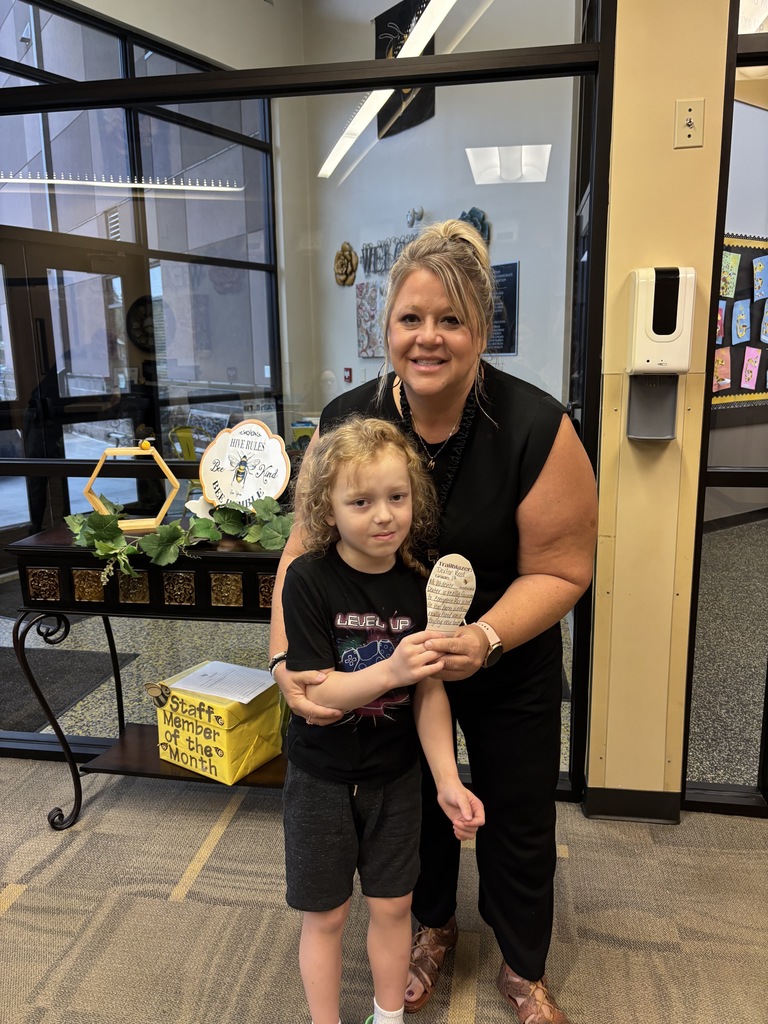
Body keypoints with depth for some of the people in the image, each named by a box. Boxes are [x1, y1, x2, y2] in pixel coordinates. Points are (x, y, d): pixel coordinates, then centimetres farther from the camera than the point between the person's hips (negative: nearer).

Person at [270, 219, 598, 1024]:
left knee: (517, 823, 17)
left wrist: (486, 638, -35)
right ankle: (432, 926, 56)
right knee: (414, 802, 24)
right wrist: (287, 659, -28)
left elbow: (559, 570, -20)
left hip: (509, 669, -2)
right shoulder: (346, 422, -16)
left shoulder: (536, 429, -24)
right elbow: (305, 547, -15)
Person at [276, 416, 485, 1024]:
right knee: (326, 914, 15)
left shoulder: (418, 585, -10)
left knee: (393, 905, 18)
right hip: (321, 779, -3)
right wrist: (391, 670, -35)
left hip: (395, 776, 3)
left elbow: (430, 692, -4)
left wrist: (448, 781, -7)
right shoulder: (309, 581, -21)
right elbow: (310, 692, -21)